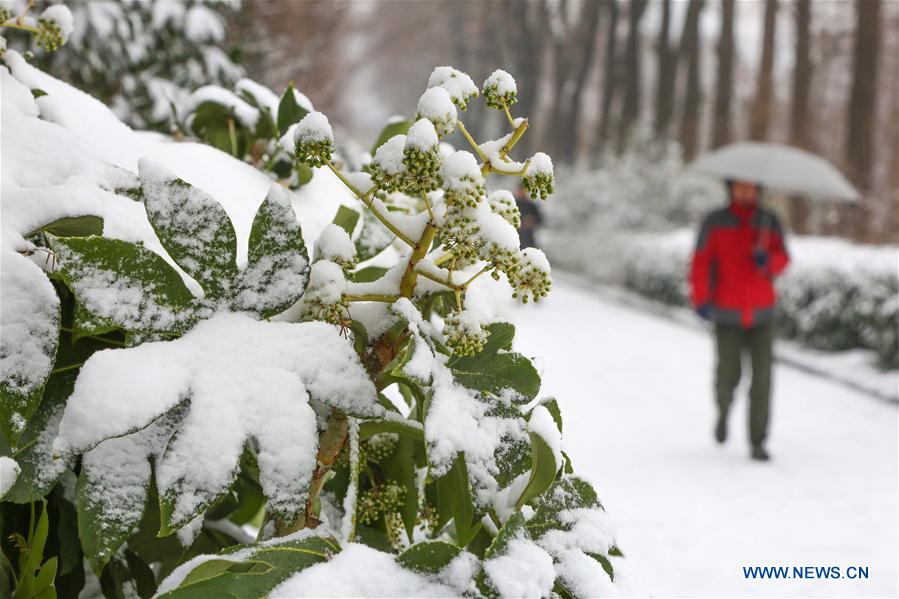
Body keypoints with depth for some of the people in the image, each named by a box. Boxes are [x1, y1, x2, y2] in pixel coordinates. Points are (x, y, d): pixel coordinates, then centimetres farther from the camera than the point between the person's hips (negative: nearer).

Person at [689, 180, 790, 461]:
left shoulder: (769, 222, 5)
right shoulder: (715, 222, -1)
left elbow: (782, 259, 2)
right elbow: (701, 262, -4)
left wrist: (767, 260, -22)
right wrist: (701, 299, -16)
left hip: (762, 314, 1)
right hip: (727, 315, -1)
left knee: (762, 378, -7)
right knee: (728, 377, -1)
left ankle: (758, 442, -1)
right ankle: (723, 411, 34)